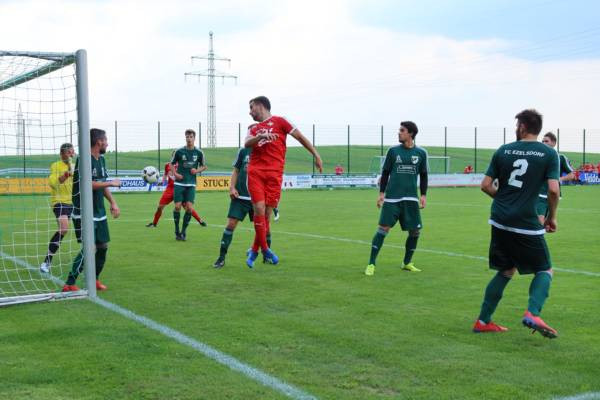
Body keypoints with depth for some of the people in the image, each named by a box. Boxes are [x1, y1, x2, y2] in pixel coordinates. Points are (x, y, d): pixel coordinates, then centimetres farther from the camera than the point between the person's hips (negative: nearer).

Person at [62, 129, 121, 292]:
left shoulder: (101, 159, 13)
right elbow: (88, 184, -26)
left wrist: (113, 202, 11)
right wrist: (111, 183, -15)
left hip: (99, 211, 9)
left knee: (103, 246, 11)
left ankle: (95, 280, 27)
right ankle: (69, 284, -10)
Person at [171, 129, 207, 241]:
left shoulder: (199, 153, 2)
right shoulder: (179, 151, -1)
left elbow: (203, 166, 14)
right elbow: (172, 164, 12)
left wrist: (197, 171, -5)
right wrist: (175, 173, -4)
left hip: (191, 184, 1)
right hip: (179, 183, -1)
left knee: (189, 208, -9)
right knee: (178, 206, -7)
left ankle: (183, 231, 7)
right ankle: (177, 231, 11)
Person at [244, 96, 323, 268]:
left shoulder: (279, 121, 10)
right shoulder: (254, 129, 19)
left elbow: (300, 137, 9)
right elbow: (247, 144, -1)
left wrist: (316, 155, 4)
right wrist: (261, 136, -20)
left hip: (274, 173, -2)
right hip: (255, 171, 2)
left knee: (267, 213, 0)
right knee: (259, 210, -9)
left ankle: (254, 251, 15)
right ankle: (264, 249, 5)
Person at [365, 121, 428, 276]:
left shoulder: (421, 153, 6)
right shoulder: (393, 151, 4)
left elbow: (423, 176, 13)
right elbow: (385, 173, 8)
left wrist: (423, 195, 5)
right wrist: (381, 193, 1)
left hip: (411, 199, 2)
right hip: (392, 198, -2)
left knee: (415, 231, 3)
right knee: (383, 228, -9)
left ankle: (407, 263, 23)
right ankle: (371, 264, -4)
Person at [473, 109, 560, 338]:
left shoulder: (503, 151, 5)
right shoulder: (549, 154, -3)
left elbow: (486, 185, 5)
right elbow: (553, 190, -11)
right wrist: (552, 217, 3)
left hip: (500, 221, 4)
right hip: (526, 223, -4)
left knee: (506, 271, 19)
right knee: (544, 270, 11)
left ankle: (483, 321, 18)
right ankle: (533, 314, -14)